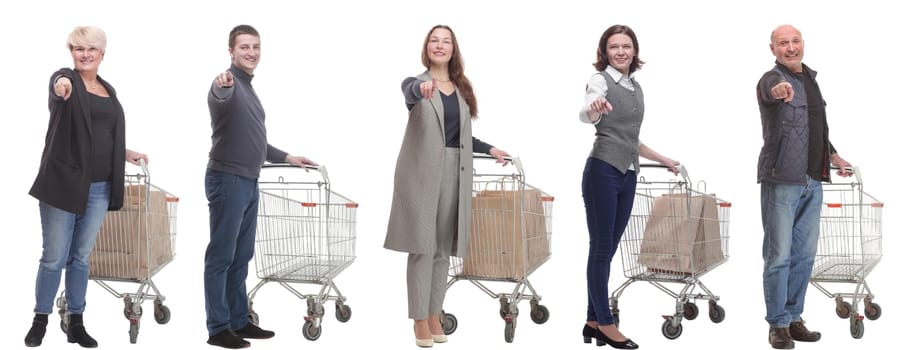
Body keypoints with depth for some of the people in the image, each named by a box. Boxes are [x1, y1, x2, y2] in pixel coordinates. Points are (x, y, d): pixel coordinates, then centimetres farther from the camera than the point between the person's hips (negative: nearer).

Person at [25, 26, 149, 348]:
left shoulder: (109, 91, 14)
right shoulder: (66, 79, -5)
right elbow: (59, 86, -32)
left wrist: (126, 154, 16)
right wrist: (61, 84, -54)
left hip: (98, 188, 5)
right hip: (63, 184, -5)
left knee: (81, 257, 11)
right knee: (54, 258, 0)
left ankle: (76, 323, 17)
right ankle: (40, 322, 12)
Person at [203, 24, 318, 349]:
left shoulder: (248, 88, 18)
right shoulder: (228, 83, -10)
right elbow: (221, 95, -37)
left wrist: (287, 157, 30)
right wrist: (221, 86, -60)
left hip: (249, 182, 9)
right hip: (228, 180, -9)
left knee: (241, 256, 13)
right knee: (221, 256, -5)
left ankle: (239, 322, 20)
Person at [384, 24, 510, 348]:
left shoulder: (462, 89, 13)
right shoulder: (416, 84, -3)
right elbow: (410, 91, -30)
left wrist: (489, 149, 10)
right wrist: (423, 87, -52)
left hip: (454, 174, 5)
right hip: (422, 174, -5)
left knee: (444, 249, 9)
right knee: (422, 247, -3)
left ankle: (434, 315, 17)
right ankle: (420, 319, 3)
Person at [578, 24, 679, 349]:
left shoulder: (636, 87, 16)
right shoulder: (600, 79, -6)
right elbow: (586, 115, -28)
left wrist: (663, 160, 32)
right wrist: (594, 108, -51)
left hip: (628, 176, 7)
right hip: (603, 172, -7)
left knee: (608, 249, 8)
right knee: (602, 248, -3)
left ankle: (593, 322, 13)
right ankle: (605, 323, 2)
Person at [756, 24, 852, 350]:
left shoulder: (810, 77, 14)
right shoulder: (771, 79, -11)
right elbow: (770, 90, -38)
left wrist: (834, 156, 33)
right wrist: (778, 91, -61)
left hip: (812, 181, 7)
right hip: (782, 180, -7)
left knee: (804, 254, 11)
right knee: (779, 255, -2)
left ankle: (793, 317, 21)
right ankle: (778, 324, 7)